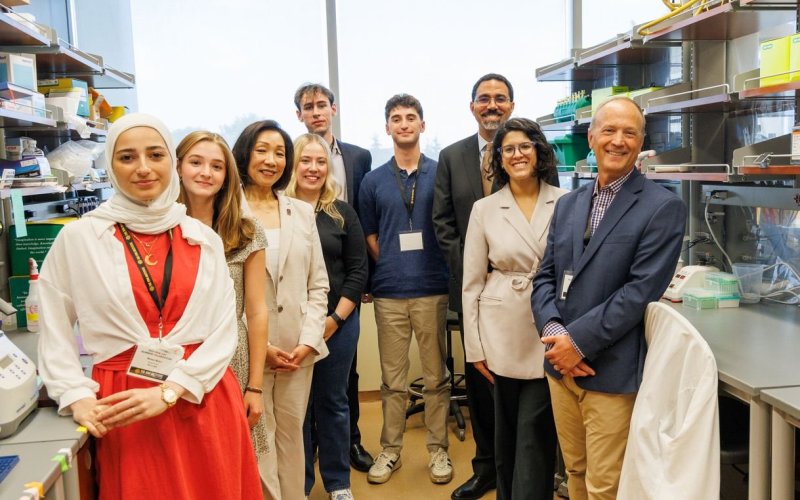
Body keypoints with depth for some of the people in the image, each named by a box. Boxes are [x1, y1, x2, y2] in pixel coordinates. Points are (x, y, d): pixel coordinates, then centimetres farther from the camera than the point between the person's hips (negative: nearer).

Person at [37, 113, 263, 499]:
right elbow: (54, 330, 3)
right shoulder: (79, 237, -1)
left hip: (202, 402, 2)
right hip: (121, 411, -1)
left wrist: (169, 391, -12)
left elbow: (224, 332, -1)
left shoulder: (204, 239, 4)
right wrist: (77, 397, -9)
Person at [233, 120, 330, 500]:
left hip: (298, 349, 4)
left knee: (291, 436, 13)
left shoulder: (303, 213, 12)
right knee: (259, 442, 3)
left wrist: (309, 340, -3)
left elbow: (318, 285, 9)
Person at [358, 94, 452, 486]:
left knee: (436, 376, 8)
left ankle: (438, 450, 21)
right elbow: (370, 238, 11)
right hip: (389, 293, 1)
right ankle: (390, 450, 22)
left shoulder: (441, 174, 3)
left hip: (432, 290, -1)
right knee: (392, 379, 9)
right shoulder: (373, 181, 6)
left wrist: (429, 269, -1)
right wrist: (392, 267, 1)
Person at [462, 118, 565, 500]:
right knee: (506, 430, 14)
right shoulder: (484, 209, 2)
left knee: (534, 433, 1)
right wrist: (475, 346, 1)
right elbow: (472, 283, 3)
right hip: (502, 334, 1)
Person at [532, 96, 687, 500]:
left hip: (611, 372, -5)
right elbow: (545, 277, 8)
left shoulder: (663, 207, -8)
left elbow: (641, 291, -16)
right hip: (560, 366, 6)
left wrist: (578, 341, -18)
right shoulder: (568, 204, 11)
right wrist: (553, 331, -10)